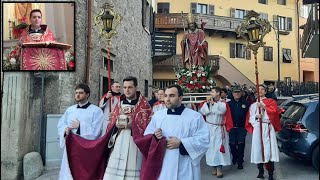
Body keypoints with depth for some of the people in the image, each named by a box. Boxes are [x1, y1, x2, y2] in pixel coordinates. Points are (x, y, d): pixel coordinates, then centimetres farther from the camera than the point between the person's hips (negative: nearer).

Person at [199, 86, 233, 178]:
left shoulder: (223, 103, -1)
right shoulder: (207, 102, 6)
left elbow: (222, 111, -21)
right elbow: (202, 112, -7)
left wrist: (213, 103, -16)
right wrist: (208, 103, -16)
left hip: (219, 129, -3)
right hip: (209, 128, 3)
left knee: (219, 147, -6)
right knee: (211, 147, 6)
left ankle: (219, 168, -1)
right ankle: (214, 167, 17)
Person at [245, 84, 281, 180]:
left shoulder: (270, 101, 10)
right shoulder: (253, 104, 16)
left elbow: (273, 111, -8)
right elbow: (249, 118, 11)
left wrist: (264, 106, -16)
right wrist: (256, 116, -8)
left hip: (268, 128, -2)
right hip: (257, 128, 3)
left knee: (269, 149, -9)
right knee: (258, 149, 1)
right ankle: (261, 172, 16)